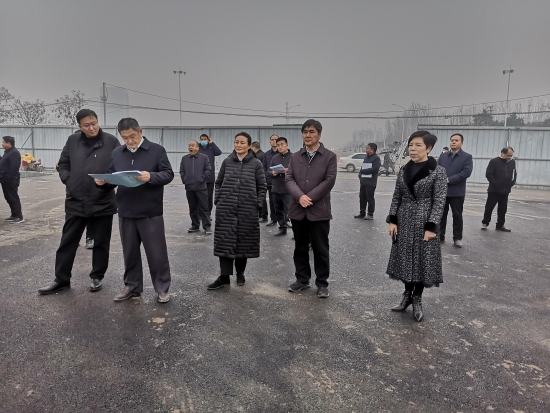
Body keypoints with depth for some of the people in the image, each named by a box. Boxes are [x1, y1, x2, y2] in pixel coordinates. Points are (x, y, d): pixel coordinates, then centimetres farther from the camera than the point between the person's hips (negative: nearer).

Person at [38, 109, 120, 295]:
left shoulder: (111, 141, -4)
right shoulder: (72, 141, 6)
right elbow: (63, 165, 14)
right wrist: (68, 179, -1)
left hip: (102, 202, -2)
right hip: (76, 201, 3)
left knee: (101, 243, 10)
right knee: (67, 242, 10)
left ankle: (97, 277, 27)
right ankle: (61, 279, 24)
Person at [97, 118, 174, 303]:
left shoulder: (157, 150, -3)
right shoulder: (117, 153, 10)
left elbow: (168, 174, -8)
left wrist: (151, 177, -26)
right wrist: (104, 180, -8)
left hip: (151, 212, -4)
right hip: (125, 212, 4)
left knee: (156, 252, 3)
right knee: (130, 252, 14)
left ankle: (162, 288, 17)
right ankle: (132, 286, 29)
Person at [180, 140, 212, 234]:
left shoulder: (204, 157, 1)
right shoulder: (184, 158, 11)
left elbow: (208, 170, -4)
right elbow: (181, 171, 12)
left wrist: (202, 179, -10)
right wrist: (184, 180, 1)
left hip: (201, 187, -4)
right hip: (189, 188, 4)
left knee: (204, 208, -2)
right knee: (193, 208, 11)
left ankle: (207, 226, 3)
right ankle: (195, 225, 21)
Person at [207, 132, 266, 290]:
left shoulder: (256, 164, 1)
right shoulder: (227, 162, 6)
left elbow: (262, 187, 5)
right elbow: (218, 183, 14)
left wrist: (257, 204, -3)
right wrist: (218, 200, 5)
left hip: (247, 210, -1)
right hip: (226, 209, 1)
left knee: (244, 242, 8)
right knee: (225, 242, 0)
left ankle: (240, 273, 26)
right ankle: (224, 277, 6)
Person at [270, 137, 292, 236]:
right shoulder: (274, 158, 15)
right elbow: (269, 170, 16)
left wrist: (289, 171, -21)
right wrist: (273, 173, -6)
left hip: (288, 190, -6)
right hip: (275, 189, 6)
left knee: (289, 211, -10)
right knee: (278, 211, 13)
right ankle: (282, 228, 25)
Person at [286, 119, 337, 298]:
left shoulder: (329, 156, 1)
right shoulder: (295, 157, 11)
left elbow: (329, 180, -9)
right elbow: (289, 179, 1)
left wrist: (310, 198, -15)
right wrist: (300, 196, -17)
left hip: (319, 210, -3)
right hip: (298, 210, 4)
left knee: (320, 249, 4)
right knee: (300, 247, 13)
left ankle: (322, 283, 17)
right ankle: (302, 279, 27)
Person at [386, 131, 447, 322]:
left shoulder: (438, 171, -8)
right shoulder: (404, 170, 5)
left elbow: (439, 201, -10)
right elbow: (396, 197, 7)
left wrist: (432, 227, -16)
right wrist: (392, 220, 0)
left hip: (424, 223, -4)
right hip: (404, 222, 4)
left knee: (422, 260, 5)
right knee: (405, 259, 10)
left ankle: (417, 299, 22)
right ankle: (407, 294, 27)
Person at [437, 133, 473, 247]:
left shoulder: (467, 157, -1)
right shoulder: (443, 156, 12)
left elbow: (466, 172, -13)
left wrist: (449, 180, -18)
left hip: (457, 192, -3)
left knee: (457, 216, 5)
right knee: (441, 214, 9)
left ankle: (457, 238, 14)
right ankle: (440, 235, 20)